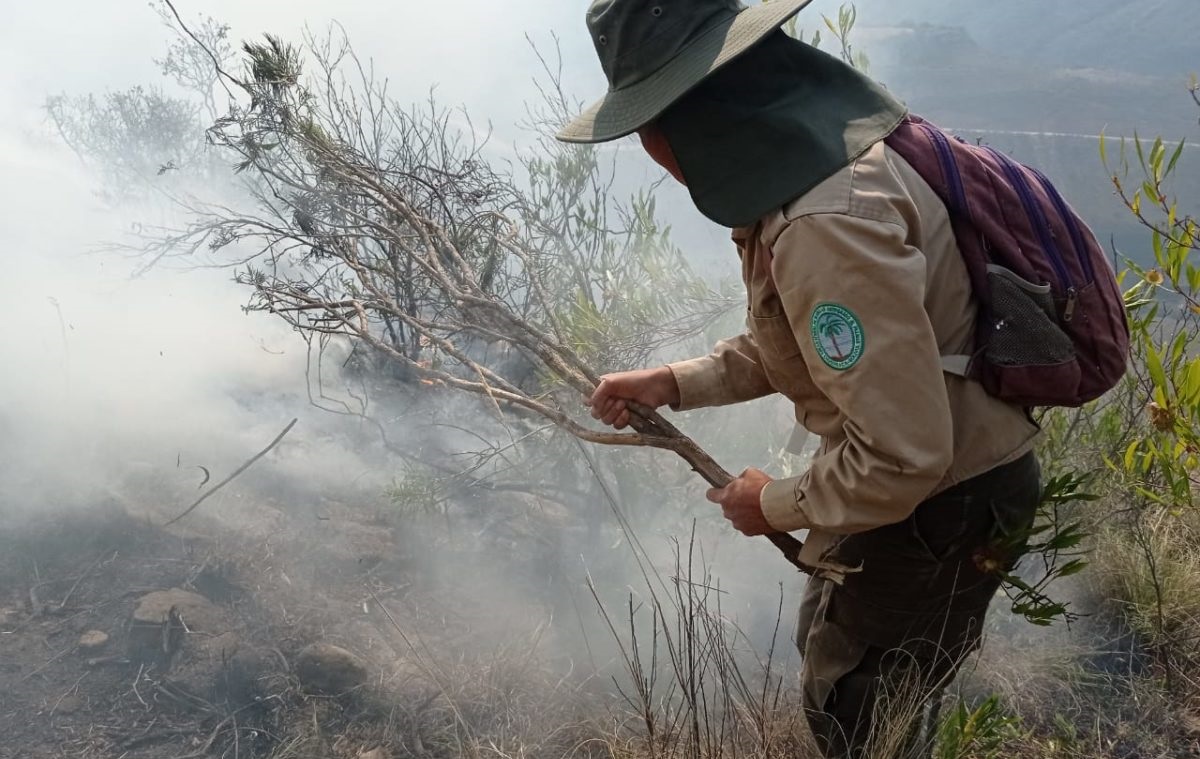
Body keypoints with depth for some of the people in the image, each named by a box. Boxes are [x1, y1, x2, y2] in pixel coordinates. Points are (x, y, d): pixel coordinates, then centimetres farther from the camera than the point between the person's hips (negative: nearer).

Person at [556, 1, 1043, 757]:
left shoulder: (827, 226, -34)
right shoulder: (815, 148, -2)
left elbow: (899, 458, -31)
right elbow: (796, 342, 10)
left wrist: (776, 507, -14)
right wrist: (675, 384, 2)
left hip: (940, 509, -9)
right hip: (940, 465, 9)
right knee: (827, 644, 29)